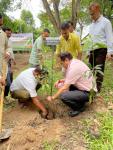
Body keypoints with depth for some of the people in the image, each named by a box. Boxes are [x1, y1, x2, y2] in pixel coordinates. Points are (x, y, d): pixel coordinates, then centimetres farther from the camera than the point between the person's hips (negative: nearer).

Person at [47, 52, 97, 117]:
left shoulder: (73, 68, -23)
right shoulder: (76, 62, 4)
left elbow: (65, 88, -20)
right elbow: (70, 79, 19)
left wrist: (53, 97, -9)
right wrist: (60, 81, 5)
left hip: (88, 93, -10)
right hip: (88, 88, 10)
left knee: (63, 96, -25)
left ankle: (79, 107, 1)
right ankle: (79, 101, 16)